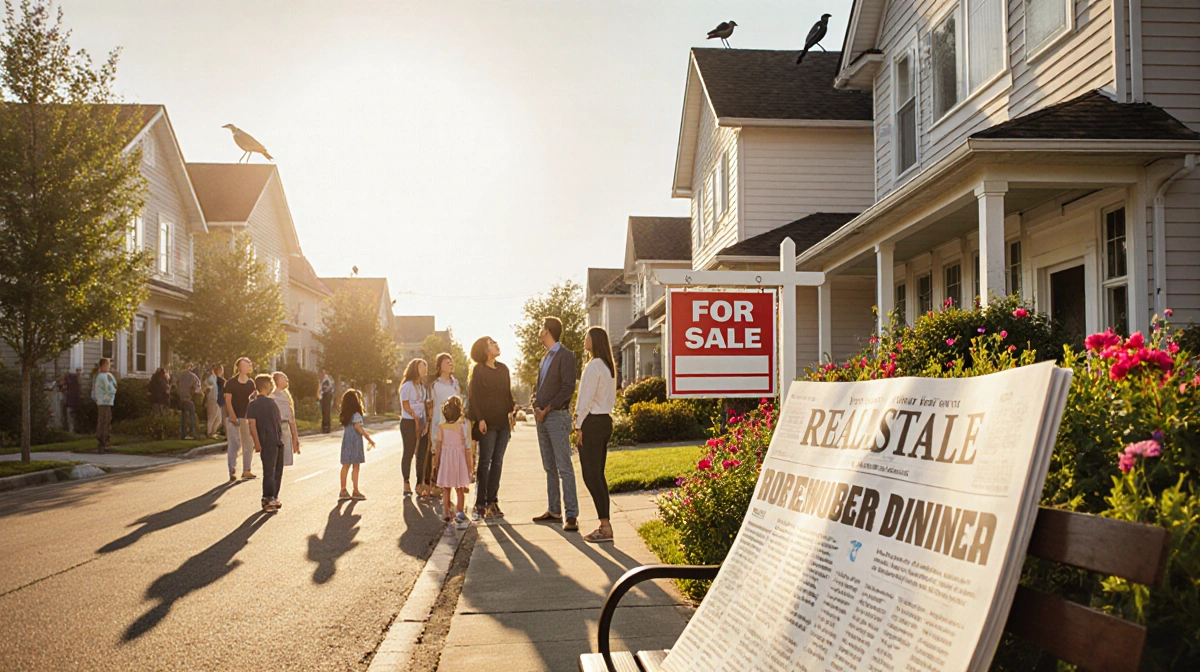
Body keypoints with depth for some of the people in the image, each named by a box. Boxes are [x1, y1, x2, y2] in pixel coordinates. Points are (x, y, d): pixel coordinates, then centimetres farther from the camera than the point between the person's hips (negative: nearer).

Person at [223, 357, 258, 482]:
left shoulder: (251, 383, 10)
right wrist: (233, 416, -19)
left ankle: (246, 471, 16)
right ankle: (232, 471, -6)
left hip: (246, 417, 5)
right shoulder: (231, 383, -5)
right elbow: (228, 401, -9)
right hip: (233, 417, -5)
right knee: (234, 443, -10)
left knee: (248, 444, 7)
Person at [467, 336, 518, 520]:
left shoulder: (503, 369, 14)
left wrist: (512, 408, -1)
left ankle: (492, 501, 12)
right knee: (485, 461, -2)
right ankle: (481, 503, 3)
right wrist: (480, 419, -15)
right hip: (487, 421, -6)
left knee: (497, 462, 6)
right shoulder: (478, 370, -3)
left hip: (503, 421, 6)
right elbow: (474, 396, -8)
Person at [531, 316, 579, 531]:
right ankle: (553, 511, 16)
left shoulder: (565, 356, -8)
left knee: (564, 467, -9)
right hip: (542, 417, 8)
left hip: (557, 416, -8)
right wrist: (536, 405, 2)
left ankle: (571, 515, -9)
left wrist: (547, 409, -14)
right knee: (549, 467, 11)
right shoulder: (545, 358, 18)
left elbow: (568, 387, -15)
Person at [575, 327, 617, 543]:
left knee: (591, 475, -6)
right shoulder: (609, 366, 14)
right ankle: (604, 525, 13)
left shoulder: (593, 366, -14)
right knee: (598, 475, 12)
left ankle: (605, 527, -7)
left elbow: (586, 398, -15)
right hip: (605, 420, 9)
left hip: (592, 422, -9)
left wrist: (580, 426, -10)